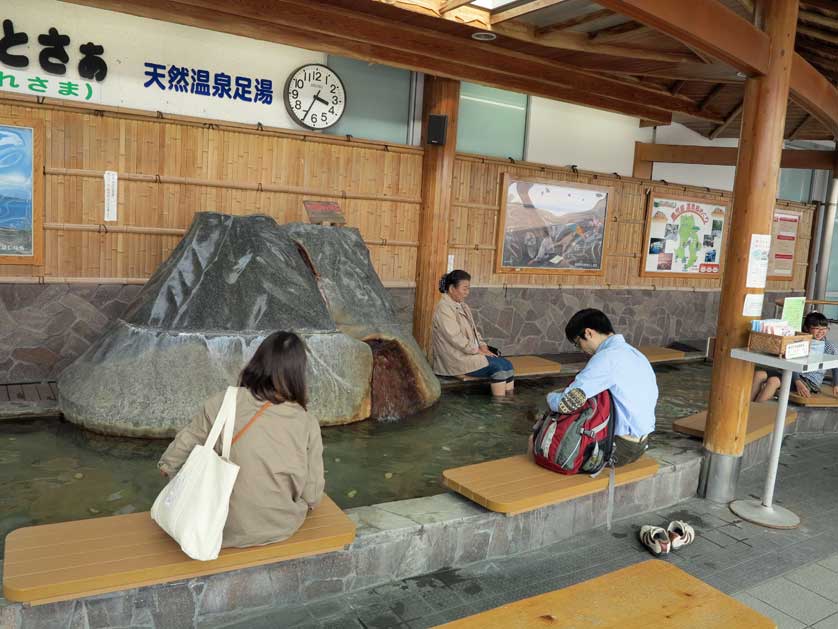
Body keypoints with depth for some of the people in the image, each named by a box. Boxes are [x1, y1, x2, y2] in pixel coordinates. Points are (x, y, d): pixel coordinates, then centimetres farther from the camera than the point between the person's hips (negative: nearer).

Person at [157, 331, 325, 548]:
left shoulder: (223, 404, -17)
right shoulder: (307, 424, -18)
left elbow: (187, 441, 0)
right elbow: (312, 494, -11)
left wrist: (166, 465, 23)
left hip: (231, 531, -1)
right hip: (283, 528, 1)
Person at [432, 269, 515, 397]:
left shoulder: (463, 306, 15)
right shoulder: (444, 309, -15)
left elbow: (474, 330, 18)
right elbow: (456, 338, -21)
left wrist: (483, 347, 2)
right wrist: (478, 350, -15)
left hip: (471, 352, 9)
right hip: (457, 358, -9)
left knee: (507, 364, -6)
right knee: (497, 367, -18)